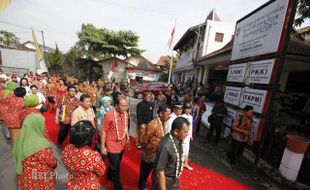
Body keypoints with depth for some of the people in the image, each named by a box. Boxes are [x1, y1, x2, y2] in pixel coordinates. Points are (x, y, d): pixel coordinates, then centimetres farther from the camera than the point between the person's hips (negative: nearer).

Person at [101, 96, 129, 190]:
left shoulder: (125, 113, -6)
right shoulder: (109, 115, -24)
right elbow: (104, 131, -15)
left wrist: (127, 136, 2)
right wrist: (103, 147, -10)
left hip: (122, 145, 6)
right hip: (112, 146, -6)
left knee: (116, 164, 27)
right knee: (116, 168, 10)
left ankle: (109, 176, 56)